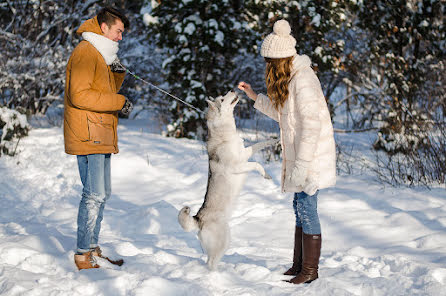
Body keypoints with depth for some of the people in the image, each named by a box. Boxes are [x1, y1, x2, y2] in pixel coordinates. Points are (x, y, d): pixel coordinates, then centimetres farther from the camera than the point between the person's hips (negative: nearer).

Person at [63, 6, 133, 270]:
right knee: (95, 195, -12)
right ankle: (83, 253, -7)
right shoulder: (86, 53, -11)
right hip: (88, 136, -10)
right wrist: (119, 102, -19)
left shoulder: (101, 55, 21)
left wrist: (117, 74, 6)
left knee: (102, 193, 13)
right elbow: (79, 95, -21)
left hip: (102, 137, 10)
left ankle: (92, 247, 22)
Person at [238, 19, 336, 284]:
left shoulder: (303, 81, -19)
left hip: (311, 156, -10)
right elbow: (285, 113, 25)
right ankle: (299, 265, 24)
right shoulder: (291, 78, 12)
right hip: (300, 155, 10)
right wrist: (255, 97, 22)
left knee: (306, 208, -4)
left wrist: (300, 165, -25)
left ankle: (310, 270, 5)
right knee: (301, 208, 15)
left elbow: (311, 124, -24)